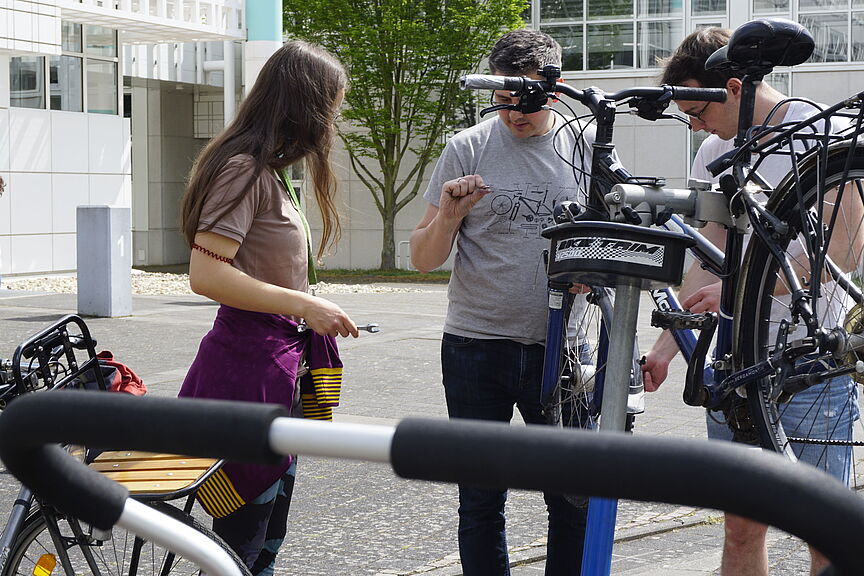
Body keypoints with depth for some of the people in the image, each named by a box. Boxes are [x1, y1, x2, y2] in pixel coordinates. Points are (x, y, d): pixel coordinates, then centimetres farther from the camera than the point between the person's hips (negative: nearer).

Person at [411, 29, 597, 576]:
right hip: (476, 348, 0)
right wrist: (449, 215, -17)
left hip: (559, 348, 1)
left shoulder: (590, 146, 3)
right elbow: (424, 259, 3)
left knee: (576, 499, 3)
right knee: (482, 500, 7)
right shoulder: (467, 149, 1)